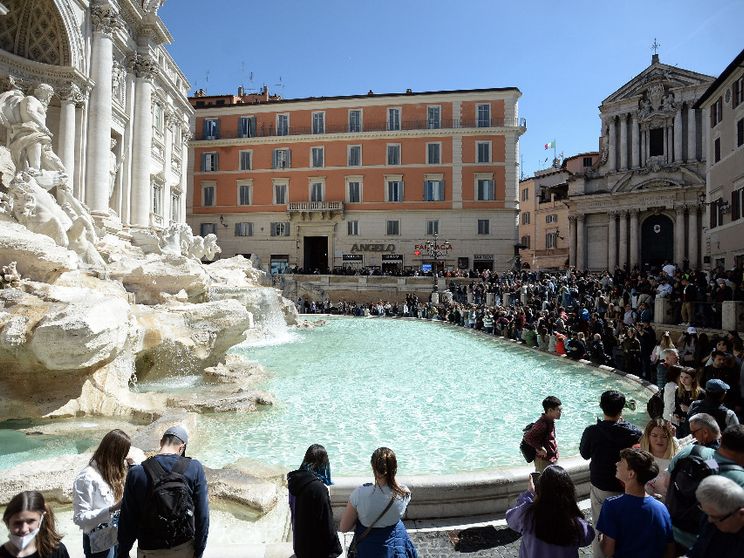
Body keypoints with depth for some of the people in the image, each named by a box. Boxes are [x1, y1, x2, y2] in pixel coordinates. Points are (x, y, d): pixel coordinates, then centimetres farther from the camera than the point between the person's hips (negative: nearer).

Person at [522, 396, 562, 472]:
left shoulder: (550, 421, 3)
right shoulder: (542, 423, -26)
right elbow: (527, 437, -32)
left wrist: (555, 442, 8)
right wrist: (540, 448, -25)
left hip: (552, 459, 9)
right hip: (544, 461, -9)